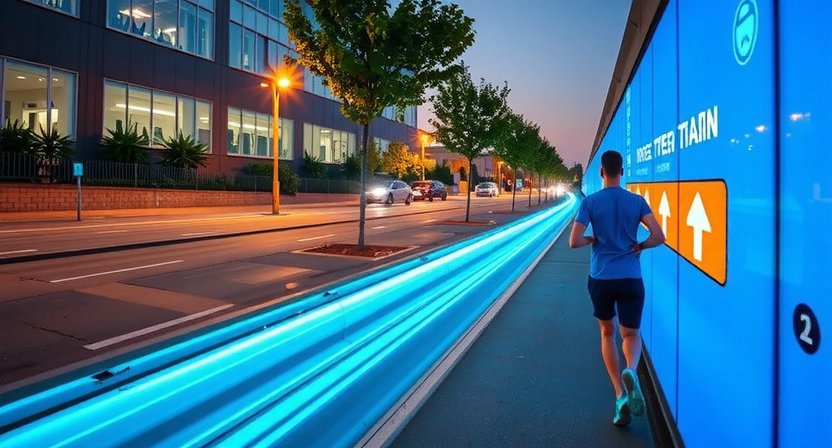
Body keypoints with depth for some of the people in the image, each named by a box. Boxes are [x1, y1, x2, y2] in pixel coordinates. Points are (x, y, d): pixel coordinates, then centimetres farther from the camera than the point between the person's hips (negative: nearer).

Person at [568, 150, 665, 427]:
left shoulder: (590, 202, -4)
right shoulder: (637, 201, 2)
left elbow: (574, 242, -11)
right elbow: (659, 237, -6)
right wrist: (638, 246, 11)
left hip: (600, 279, -1)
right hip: (631, 279, 1)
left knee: (607, 332, 18)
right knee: (630, 334, 16)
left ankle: (620, 394, 8)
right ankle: (631, 370, -19)